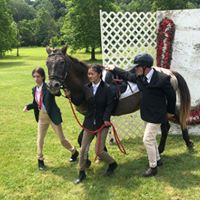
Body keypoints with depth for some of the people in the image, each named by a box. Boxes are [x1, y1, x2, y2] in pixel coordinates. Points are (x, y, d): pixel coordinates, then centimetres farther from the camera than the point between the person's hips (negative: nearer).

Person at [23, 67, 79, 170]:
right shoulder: (34, 89, 2)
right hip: (42, 117, 5)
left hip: (53, 116, -5)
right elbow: (36, 104, 6)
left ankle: (74, 152, 32)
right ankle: (40, 160, 28)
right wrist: (28, 106, -10)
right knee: (40, 139, 9)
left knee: (62, 139, 7)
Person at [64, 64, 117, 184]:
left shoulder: (106, 88, -12)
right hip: (89, 122, 5)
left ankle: (113, 164, 27)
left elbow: (110, 105, -11)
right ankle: (82, 173, 24)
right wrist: (70, 96, -17)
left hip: (102, 123, -4)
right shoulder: (87, 88, -1)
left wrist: (106, 118, -21)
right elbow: (78, 102, -1)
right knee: (83, 149, 8)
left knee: (99, 151, -2)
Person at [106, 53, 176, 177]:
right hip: (147, 113, 8)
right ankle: (158, 159, 42)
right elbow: (127, 75, 16)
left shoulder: (162, 79, -24)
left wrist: (171, 112, 0)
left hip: (156, 115, -8)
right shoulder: (139, 77, -6)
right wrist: (114, 69, 19)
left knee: (147, 140, -5)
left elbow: (171, 95, -11)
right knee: (151, 138, 21)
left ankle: (153, 167, 11)